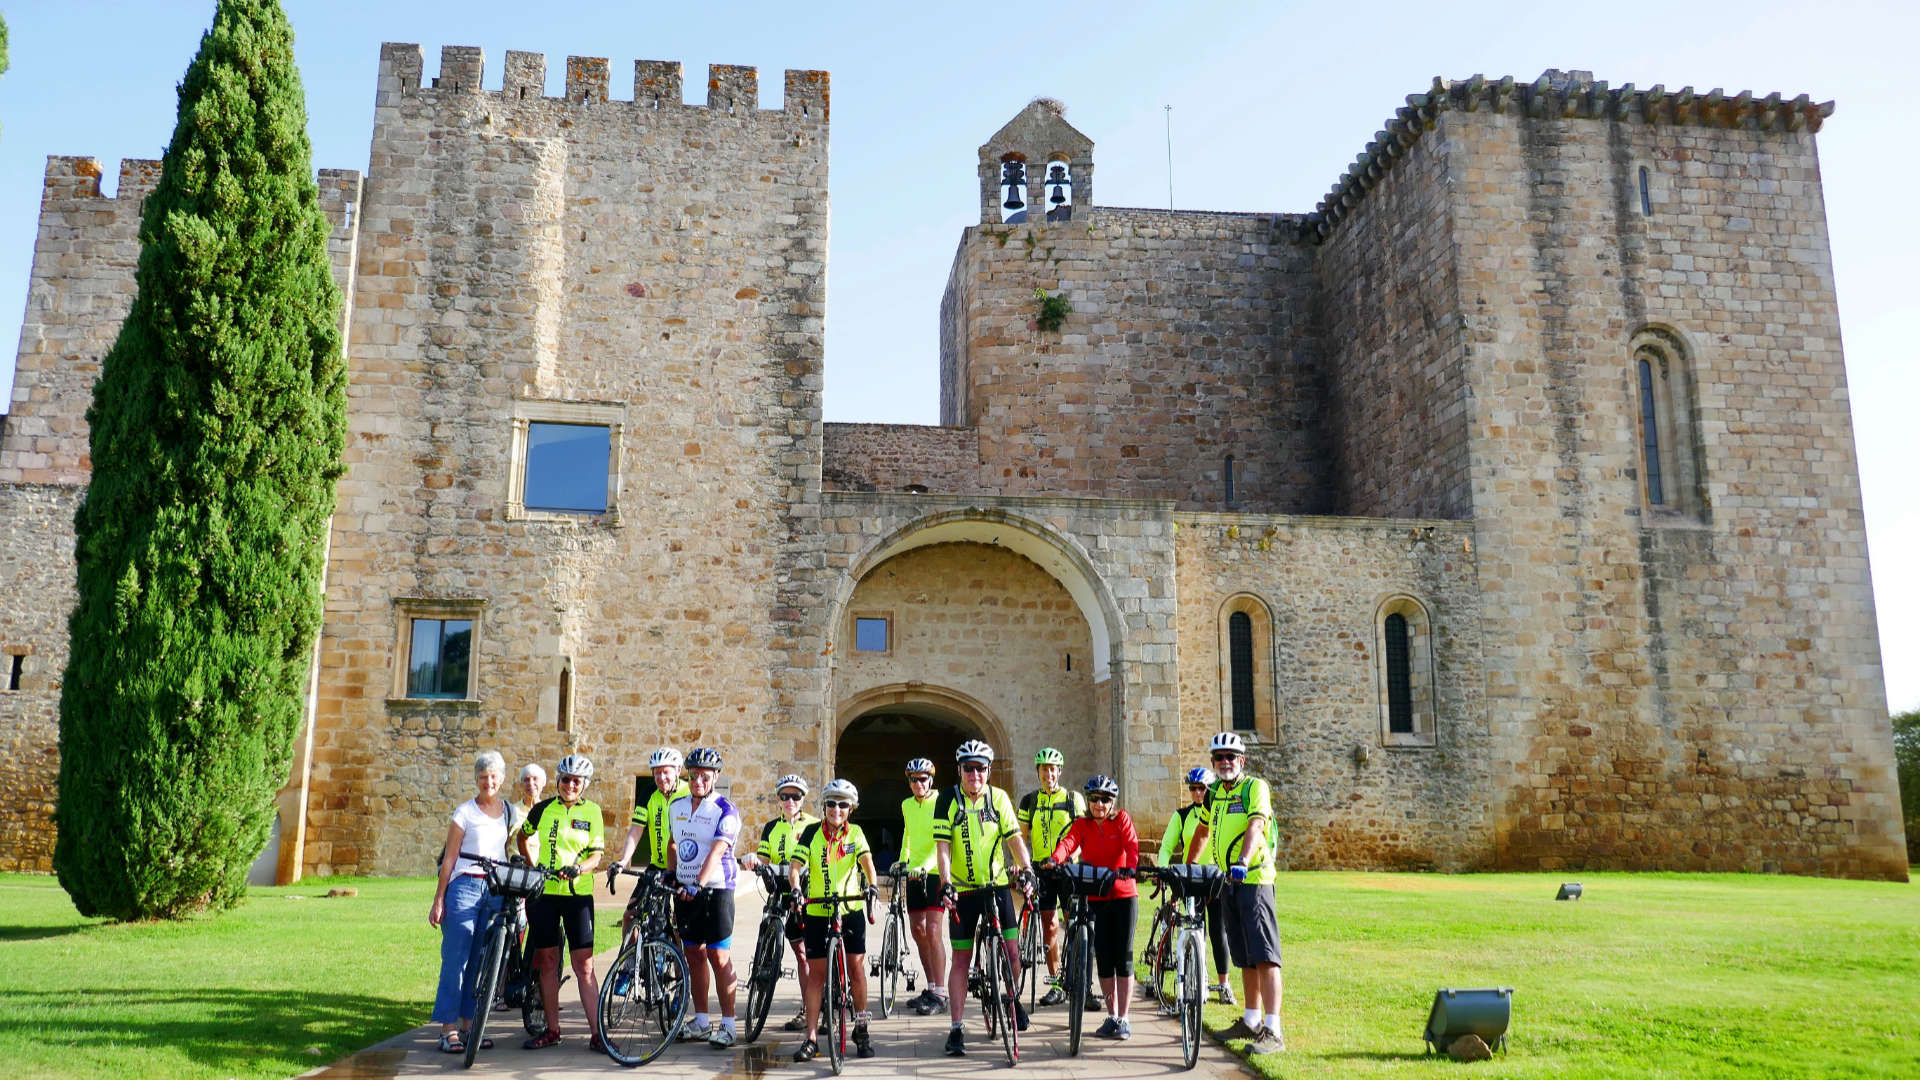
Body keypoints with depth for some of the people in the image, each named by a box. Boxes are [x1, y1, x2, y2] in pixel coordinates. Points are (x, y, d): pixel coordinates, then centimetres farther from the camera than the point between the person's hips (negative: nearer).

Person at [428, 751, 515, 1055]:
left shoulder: (510, 812, 11)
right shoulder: (465, 812, -1)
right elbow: (450, 857, -1)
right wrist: (438, 900, -5)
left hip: (495, 890, 4)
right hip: (464, 886, -4)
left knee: (480, 961, 6)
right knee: (455, 959, -4)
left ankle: (468, 1025, 14)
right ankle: (448, 1029, 1)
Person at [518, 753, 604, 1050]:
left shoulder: (592, 812, 2)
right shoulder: (543, 809, 6)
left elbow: (596, 855, -1)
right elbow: (524, 837, 22)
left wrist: (579, 868, -20)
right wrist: (531, 865, 12)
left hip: (578, 892, -2)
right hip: (543, 892, 2)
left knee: (584, 965, -5)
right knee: (546, 961, 6)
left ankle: (596, 1033, -3)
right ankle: (552, 1030, 17)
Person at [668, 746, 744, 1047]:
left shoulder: (725, 811, -11)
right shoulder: (677, 807, 10)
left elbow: (717, 851, -23)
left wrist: (698, 884, -34)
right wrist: (669, 875, 10)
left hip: (715, 890, -6)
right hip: (685, 890, 6)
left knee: (719, 957, -6)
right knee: (694, 955, 11)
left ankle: (727, 1025, 0)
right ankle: (701, 1021, 20)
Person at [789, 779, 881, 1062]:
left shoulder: (855, 833, 2)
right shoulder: (812, 832, 0)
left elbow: (866, 860, -12)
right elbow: (795, 865, -7)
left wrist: (871, 885, -31)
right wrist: (795, 889, -27)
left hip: (852, 910, 0)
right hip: (817, 911, 0)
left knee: (856, 967, 0)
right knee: (816, 973, 0)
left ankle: (861, 1029, 15)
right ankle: (811, 1038, 4)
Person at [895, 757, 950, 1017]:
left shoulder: (941, 803, -12)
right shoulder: (906, 805, 9)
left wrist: (925, 866, -32)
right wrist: (903, 860, 21)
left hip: (935, 873, -7)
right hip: (913, 873, 7)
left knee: (933, 930, -12)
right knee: (917, 930, 10)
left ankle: (940, 995, -10)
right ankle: (930, 988, 21)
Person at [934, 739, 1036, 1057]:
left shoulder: (998, 798, 0)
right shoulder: (948, 799, -7)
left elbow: (1014, 838, -4)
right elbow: (942, 847, -12)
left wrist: (1026, 869, -20)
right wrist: (946, 884, -24)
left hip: (997, 886, 2)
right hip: (962, 890, -2)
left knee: (1011, 952, -2)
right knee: (961, 960, 2)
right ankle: (956, 1029, 9)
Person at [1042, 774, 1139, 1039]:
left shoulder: (1122, 819, -1)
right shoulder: (1081, 824, 3)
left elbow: (1131, 844, -18)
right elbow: (1068, 842, -16)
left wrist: (1130, 867, -39)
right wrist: (1054, 860, -38)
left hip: (1123, 894, -2)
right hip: (1095, 897, 2)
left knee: (1123, 958, -2)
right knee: (1103, 958, 5)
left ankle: (1123, 1019, 5)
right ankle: (1112, 1016, 18)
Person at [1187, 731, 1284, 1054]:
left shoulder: (1255, 787, -8)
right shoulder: (1214, 792, 14)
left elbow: (1255, 826, -24)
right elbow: (1203, 831, 27)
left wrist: (1243, 861, -40)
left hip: (1254, 878, -7)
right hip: (1227, 882, 7)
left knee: (1264, 955, -12)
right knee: (1244, 957, 14)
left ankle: (1273, 1031, -15)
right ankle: (1251, 1021, 23)